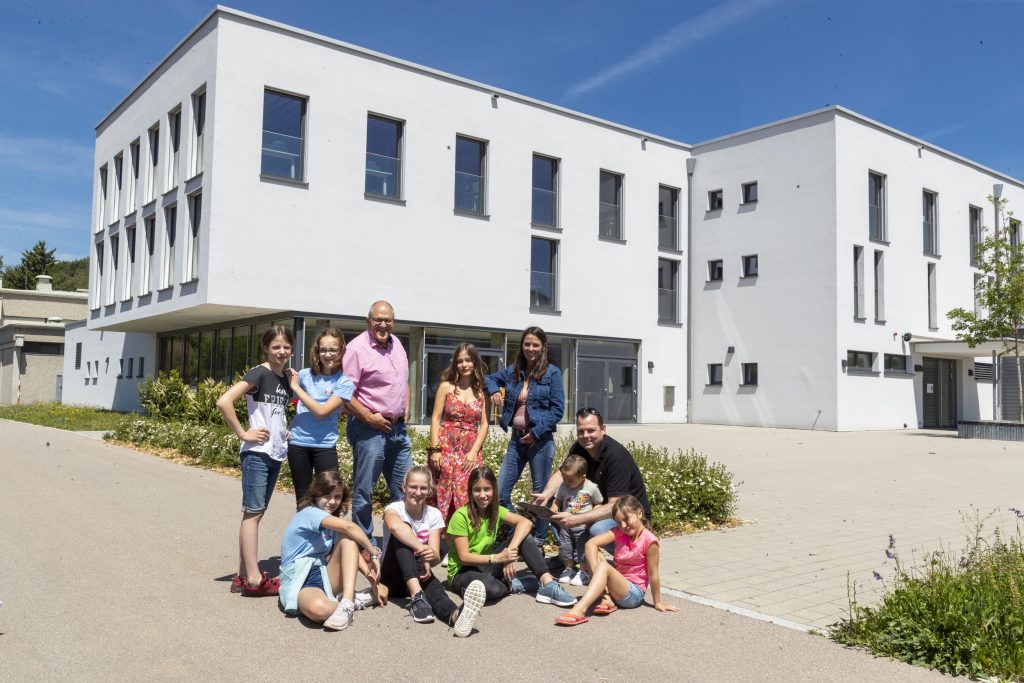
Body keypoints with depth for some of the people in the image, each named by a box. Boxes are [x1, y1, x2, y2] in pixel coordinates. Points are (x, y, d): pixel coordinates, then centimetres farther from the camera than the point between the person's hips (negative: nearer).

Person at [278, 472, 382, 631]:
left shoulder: (333, 523, 15)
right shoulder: (309, 513, -12)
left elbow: (352, 551, 7)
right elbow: (349, 527, -25)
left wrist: (369, 573, -9)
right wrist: (374, 554, -19)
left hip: (326, 576, 8)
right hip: (301, 582, -8)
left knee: (347, 539, -18)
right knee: (318, 608, -43)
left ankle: (347, 602, -26)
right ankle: (351, 599, -12)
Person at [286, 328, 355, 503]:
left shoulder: (344, 382, -7)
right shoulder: (305, 375, 1)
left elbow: (321, 411, -17)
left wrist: (296, 387, -13)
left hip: (325, 445, -2)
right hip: (298, 443, 3)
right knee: (302, 499, 13)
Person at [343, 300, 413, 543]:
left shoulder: (396, 344, 11)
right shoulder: (357, 348, -12)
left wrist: (406, 407, 11)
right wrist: (369, 418, -18)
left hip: (398, 428, 8)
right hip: (370, 430, -8)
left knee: (404, 488, 14)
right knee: (364, 491, 1)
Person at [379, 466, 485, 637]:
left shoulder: (434, 515, -1)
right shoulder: (394, 508, -9)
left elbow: (436, 556, -13)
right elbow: (394, 526, -38)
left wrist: (431, 556, -37)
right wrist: (421, 549, -44)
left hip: (419, 574, 2)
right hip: (393, 576, -2)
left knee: (432, 584, -36)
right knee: (401, 534, -30)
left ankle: (455, 615, -71)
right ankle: (417, 596, -50)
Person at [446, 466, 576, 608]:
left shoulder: (496, 510, -1)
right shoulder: (461, 516, -17)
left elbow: (525, 522, -16)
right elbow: (464, 557, -20)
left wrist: (511, 550, -33)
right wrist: (497, 558, -30)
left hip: (486, 566, 6)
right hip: (463, 571, -5)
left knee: (522, 534, -13)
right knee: (493, 589, -41)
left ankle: (548, 584, -20)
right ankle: (510, 584, -6)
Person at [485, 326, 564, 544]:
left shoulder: (552, 373, -3)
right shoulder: (513, 371, 10)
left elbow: (558, 409, -7)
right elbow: (490, 378, 26)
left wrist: (536, 432, -13)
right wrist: (493, 389, 3)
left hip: (540, 440, -5)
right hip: (516, 438, 5)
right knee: (499, 493, 2)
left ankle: (538, 542, 18)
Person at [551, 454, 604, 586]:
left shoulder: (592, 488, -13)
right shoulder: (563, 487, -3)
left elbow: (599, 504, -3)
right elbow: (557, 502, 7)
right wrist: (552, 512, -12)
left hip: (583, 527, -4)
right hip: (565, 525, 4)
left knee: (584, 549, 1)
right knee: (565, 547, 11)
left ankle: (584, 572, 19)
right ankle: (569, 569, 31)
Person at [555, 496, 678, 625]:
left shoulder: (649, 540, -16)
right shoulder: (619, 533, -1)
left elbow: (653, 574, -11)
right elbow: (591, 543, -14)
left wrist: (658, 603, -6)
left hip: (634, 593, -6)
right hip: (617, 584, 6)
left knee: (604, 567, -31)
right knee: (594, 553, -10)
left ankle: (579, 610, -45)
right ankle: (606, 600, -18)